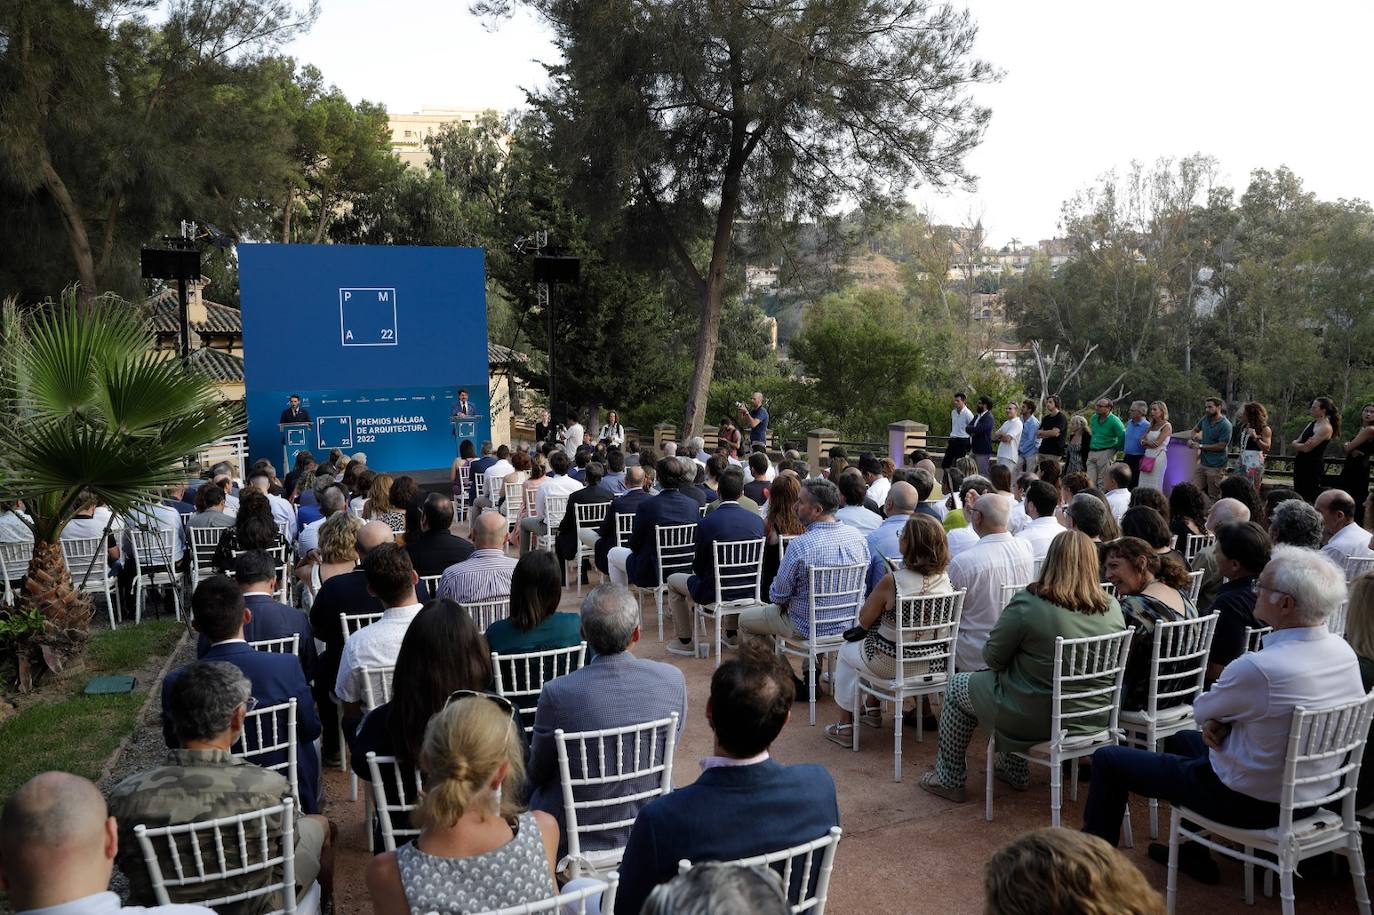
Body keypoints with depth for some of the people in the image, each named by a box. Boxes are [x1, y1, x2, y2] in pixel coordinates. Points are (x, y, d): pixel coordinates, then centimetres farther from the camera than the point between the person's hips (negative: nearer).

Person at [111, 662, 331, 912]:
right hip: (252, 907, -3)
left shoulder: (124, 796, -24)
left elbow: (127, 865, -5)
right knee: (319, 824, 25)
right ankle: (325, 905, 51)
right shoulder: (269, 789, -33)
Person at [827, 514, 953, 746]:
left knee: (846, 651, 26)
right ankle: (873, 712, 47)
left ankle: (845, 727, 32)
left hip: (893, 665, -6)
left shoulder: (891, 582, -26)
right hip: (932, 663, 6)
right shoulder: (945, 579, -10)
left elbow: (864, 621, -13)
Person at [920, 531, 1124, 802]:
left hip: (1035, 719, -6)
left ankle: (949, 780, 28)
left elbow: (992, 659, -13)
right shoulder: (1113, 607, -7)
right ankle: (1014, 771, 42)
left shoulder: (1027, 604, -22)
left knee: (957, 686, 18)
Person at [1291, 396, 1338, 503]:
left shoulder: (1326, 428, -14)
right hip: (1301, 465, 9)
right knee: (1298, 496, 11)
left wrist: (1297, 445, 1)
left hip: (1313, 467, -9)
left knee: (1310, 499, -8)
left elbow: (1307, 448, -20)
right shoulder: (1311, 424, 14)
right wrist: (1302, 445, -11)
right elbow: (1295, 443, 11)